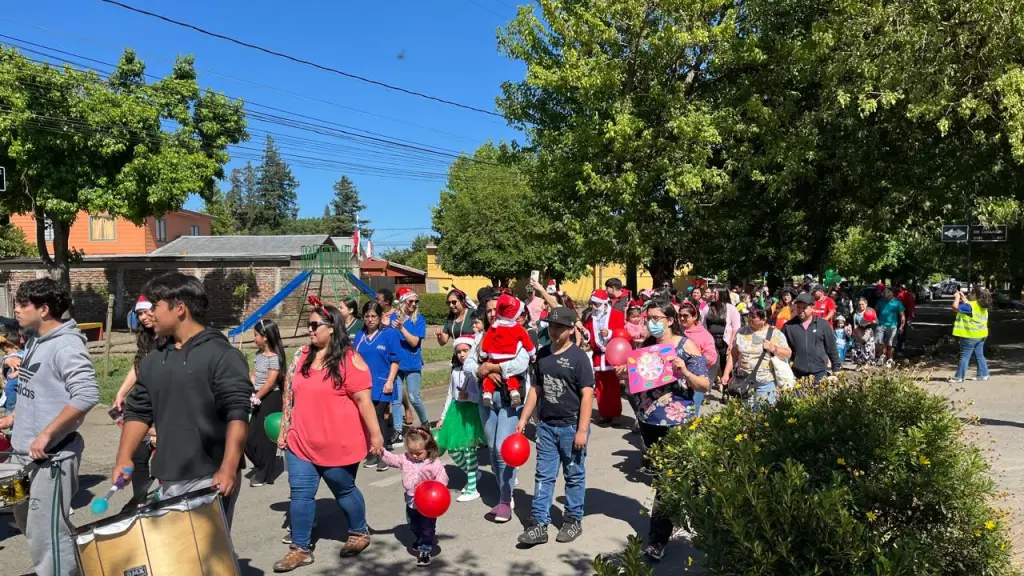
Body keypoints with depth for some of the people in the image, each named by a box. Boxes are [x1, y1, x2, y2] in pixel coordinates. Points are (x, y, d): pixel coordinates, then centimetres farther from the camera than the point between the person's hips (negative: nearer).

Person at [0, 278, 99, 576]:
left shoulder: (66, 344, -19)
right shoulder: (35, 340, 10)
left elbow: (87, 395, -28)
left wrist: (46, 435, -25)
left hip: (51, 455, -10)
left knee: (45, 534, -3)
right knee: (27, 524, 22)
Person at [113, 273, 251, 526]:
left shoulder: (221, 355, -10)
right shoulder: (153, 360, 12)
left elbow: (237, 414, -16)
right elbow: (138, 412, 17)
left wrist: (228, 469, -23)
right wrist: (124, 458, 4)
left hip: (210, 478, -7)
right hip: (168, 479, 7)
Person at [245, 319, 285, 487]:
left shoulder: (274, 357, -17)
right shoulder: (258, 354, 8)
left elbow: (270, 383, -18)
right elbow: (253, 376, 9)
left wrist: (256, 397, -10)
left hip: (270, 399, -8)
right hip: (259, 399, 8)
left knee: (264, 437, 1)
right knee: (250, 437, 10)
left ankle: (264, 475, 13)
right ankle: (260, 467, 29)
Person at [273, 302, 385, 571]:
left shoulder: (349, 359, -14)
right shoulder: (301, 356, 5)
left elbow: (364, 400, -15)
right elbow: (290, 396, 13)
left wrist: (375, 435, -15)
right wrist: (283, 430, 14)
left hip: (338, 444, -5)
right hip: (301, 443, 5)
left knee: (344, 491, 12)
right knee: (300, 493, 6)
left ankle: (359, 533, 35)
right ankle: (300, 549, 20)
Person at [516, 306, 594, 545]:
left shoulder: (578, 357, -10)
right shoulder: (543, 354, 7)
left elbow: (587, 395, -13)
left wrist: (582, 430, -18)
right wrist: (523, 419, 11)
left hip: (571, 427, -5)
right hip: (546, 425, 5)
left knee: (574, 476, 9)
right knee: (543, 476, 7)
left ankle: (573, 521, 23)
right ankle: (539, 524, 13)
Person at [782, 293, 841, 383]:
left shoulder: (823, 324, 3)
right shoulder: (788, 326, 2)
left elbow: (832, 348, 8)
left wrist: (836, 368, 8)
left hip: (820, 373, 0)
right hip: (797, 374, 0)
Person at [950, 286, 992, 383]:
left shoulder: (971, 305, -22)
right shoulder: (982, 306, 6)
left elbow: (955, 307, -26)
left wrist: (957, 297, -11)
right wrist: (963, 297, 15)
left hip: (970, 336, -9)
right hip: (981, 335, 9)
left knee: (964, 356, -1)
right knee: (979, 355, 17)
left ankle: (959, 377, 4)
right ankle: (983, 375, 21)